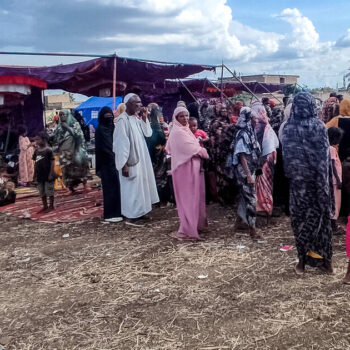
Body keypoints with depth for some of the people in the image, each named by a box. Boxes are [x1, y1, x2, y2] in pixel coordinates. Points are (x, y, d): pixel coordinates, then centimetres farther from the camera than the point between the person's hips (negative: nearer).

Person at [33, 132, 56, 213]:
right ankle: (45, 206, 24)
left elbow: (52, 162, -13)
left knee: (49, 191, 2)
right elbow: (36, 162, 12)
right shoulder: (36, 151, 6)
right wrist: (35, 174, 10)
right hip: (40, 176, 7)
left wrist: (51, 174, -16)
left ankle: (51, 206, 15)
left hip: (48, 175, -7)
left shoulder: (48, 150, -12)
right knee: (42, 193, 13)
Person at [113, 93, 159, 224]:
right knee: (132, 187, -1)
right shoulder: (122, 120, -17)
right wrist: (124, 164, -23)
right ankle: (131, 216, 10)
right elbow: (121, 143, -21)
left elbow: (148, 133, 9)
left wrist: (144, 118, -4)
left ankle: (138, 212, 27)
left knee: (140, 185, 15)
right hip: (130, 161, -9)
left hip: (140, 159, 9)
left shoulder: (136, 118, 8)